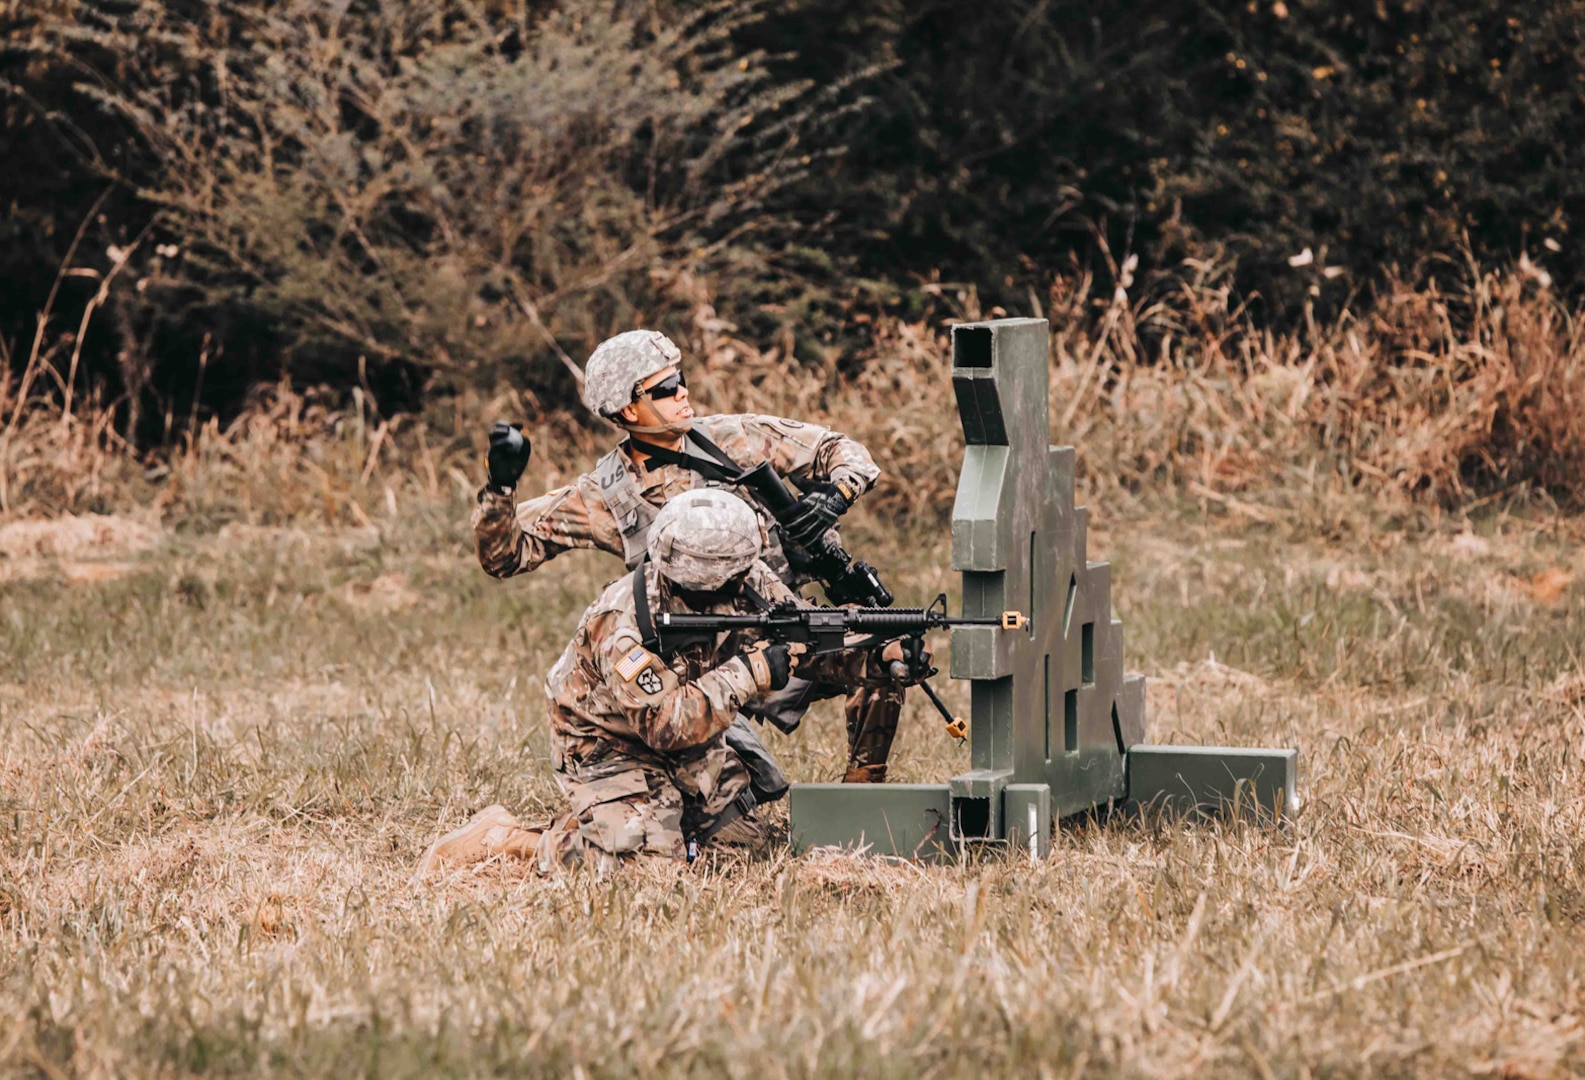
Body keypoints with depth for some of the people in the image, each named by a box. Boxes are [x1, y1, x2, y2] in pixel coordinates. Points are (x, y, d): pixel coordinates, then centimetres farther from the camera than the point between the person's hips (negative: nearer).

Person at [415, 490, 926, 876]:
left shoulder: (748, 584, -16)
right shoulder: (623, 624, -35)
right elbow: (668, 723, -39)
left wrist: (877, 659, -24)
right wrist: (751, 673, -39)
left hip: (689, 746, 7)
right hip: (610, 746, -7)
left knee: (742, 835, 3)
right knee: (640, 854, -24)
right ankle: (503, 837, -2)